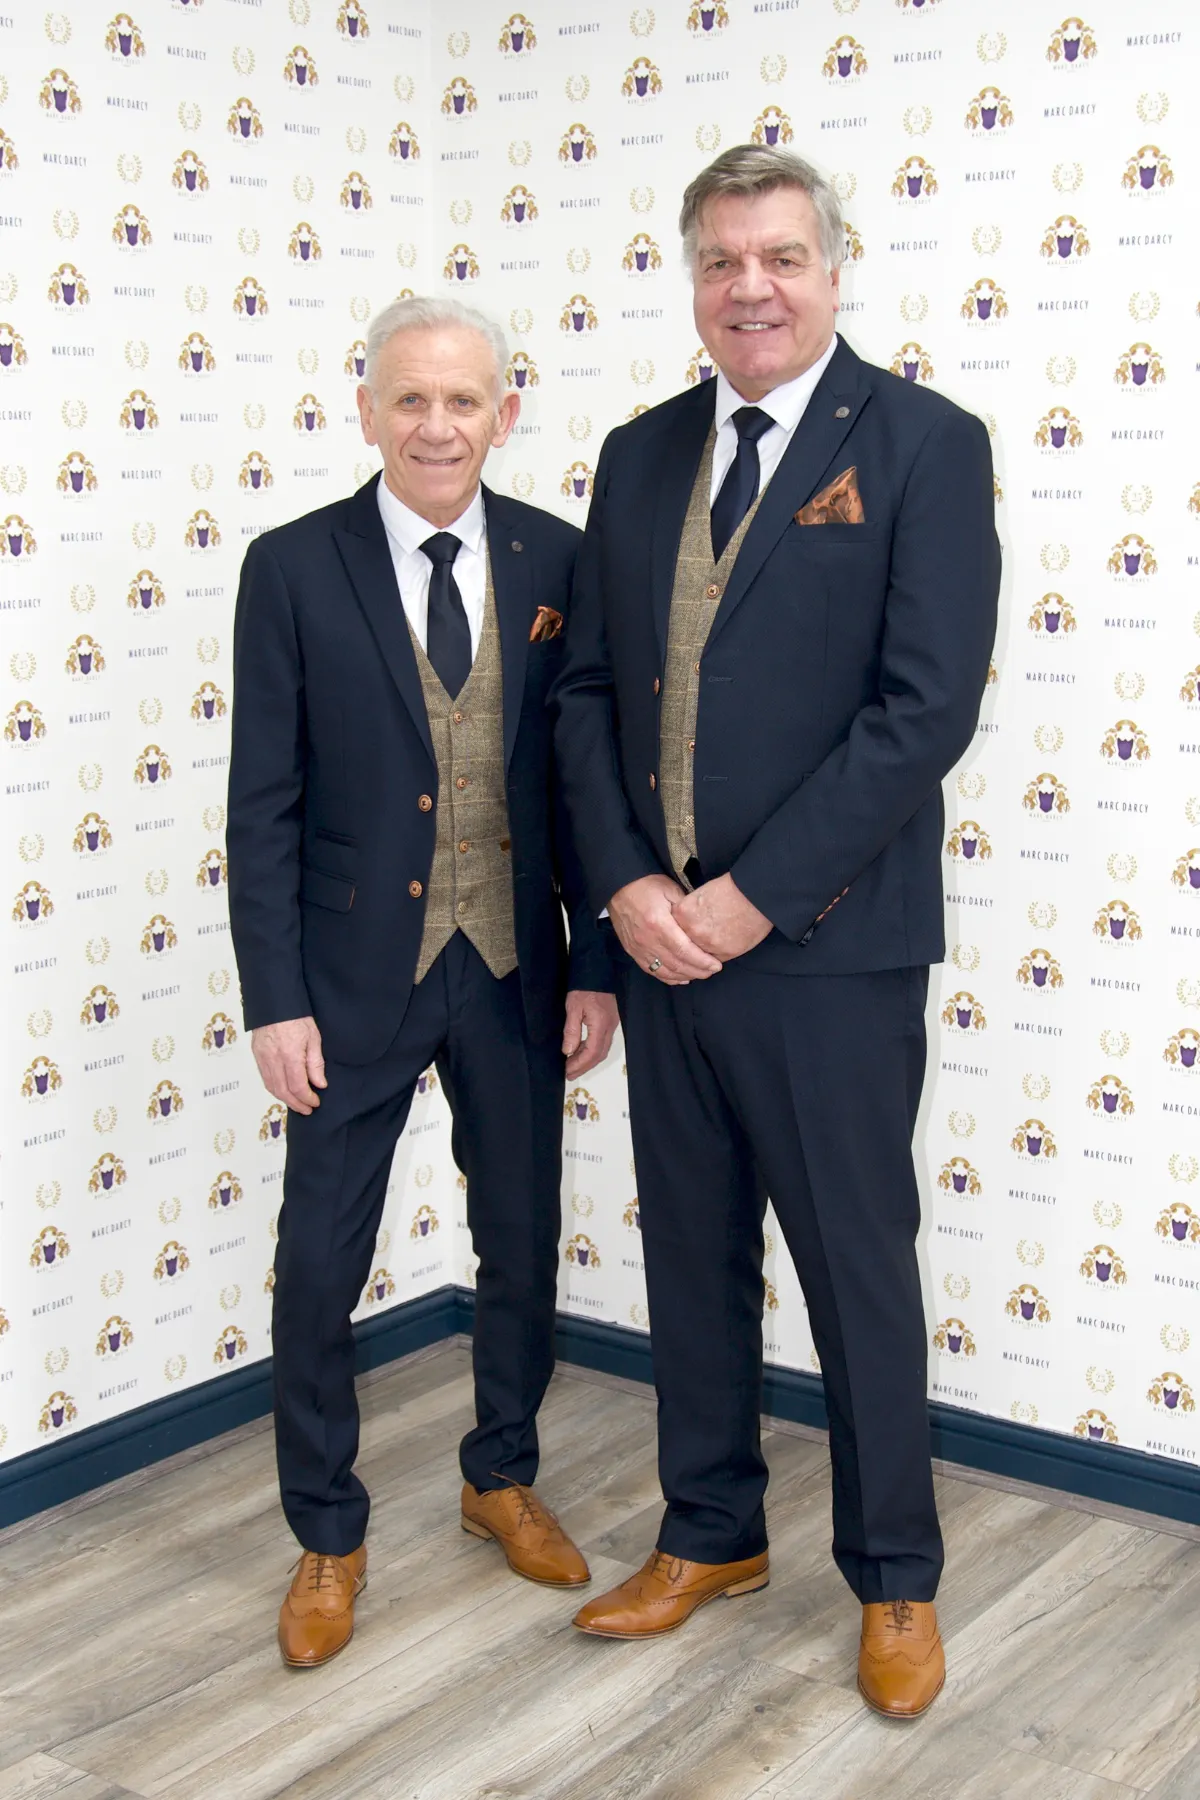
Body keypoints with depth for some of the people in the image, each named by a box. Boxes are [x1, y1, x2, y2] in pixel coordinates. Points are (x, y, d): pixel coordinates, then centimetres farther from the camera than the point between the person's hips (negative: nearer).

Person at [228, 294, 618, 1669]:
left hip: (516, 971, 3)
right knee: (318, 1266, 5)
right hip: (356, 974, -2)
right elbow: (263, 806, -7)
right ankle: (327, 1539, 25)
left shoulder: (554, 560, 0)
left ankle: (502, 1477, 39)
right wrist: (275, 1002, -10)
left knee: (521, 1243, 15)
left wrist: (597, 966, 1)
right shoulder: (293, 569, -7)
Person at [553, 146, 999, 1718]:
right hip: (660, 936, 5)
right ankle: (711, 1535, 34)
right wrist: (627, 886, -6)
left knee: (858, 1270, 6)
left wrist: (747, 899, -16)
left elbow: (926, 707, -14)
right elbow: (588, 687, 9)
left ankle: (895, 1579, 25)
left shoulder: (924, 444, -6)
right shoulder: (641, 456, 10)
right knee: (692, 1253, 16)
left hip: (827, 944, -5)